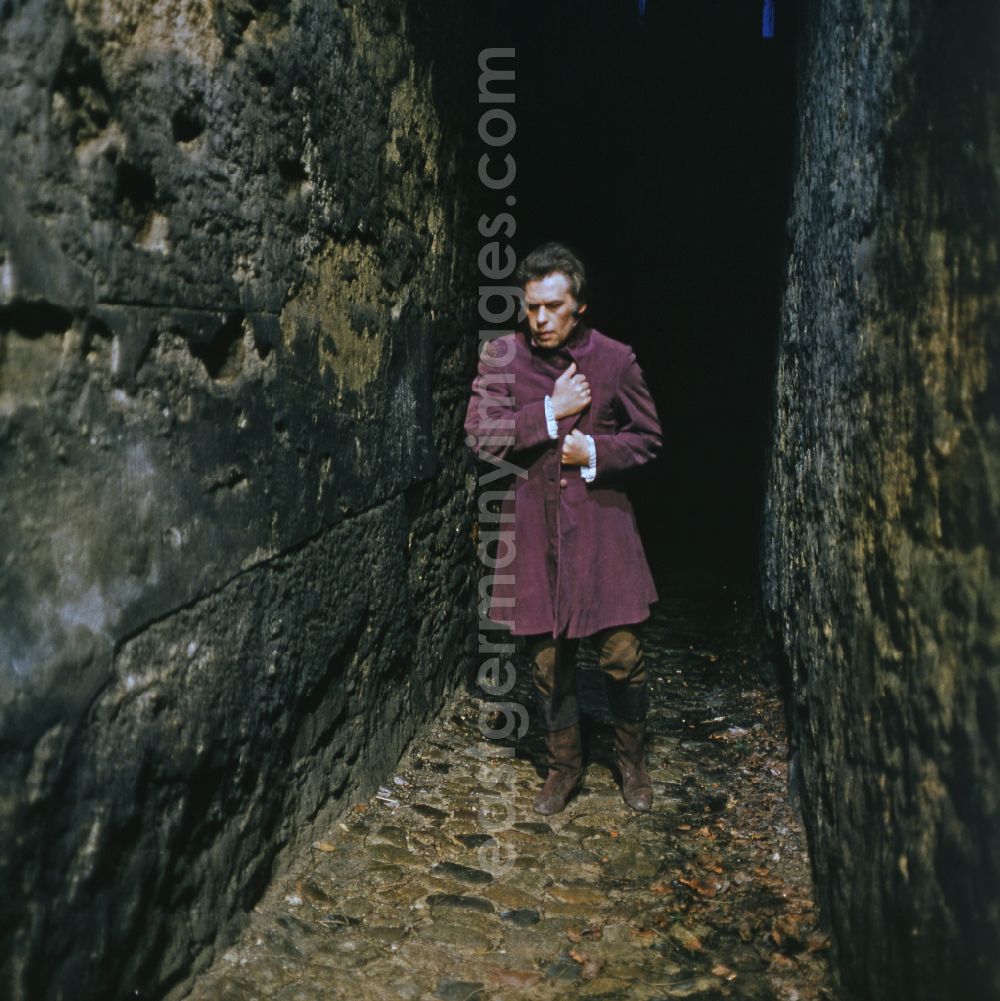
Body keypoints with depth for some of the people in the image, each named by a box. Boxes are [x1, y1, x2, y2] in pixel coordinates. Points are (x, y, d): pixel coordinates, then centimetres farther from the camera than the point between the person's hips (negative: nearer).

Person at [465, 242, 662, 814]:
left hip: (601, 525, -1)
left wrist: (596, 453, -10)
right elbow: (481, 434, -7)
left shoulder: (615, 359, -1)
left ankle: (633, 761, 27)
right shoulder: (502, 357, 1)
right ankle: (565, 766, 30)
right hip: (534, 526, 1)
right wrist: (552, 411, -12)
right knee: (548, 659, 10)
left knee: (623, 654, 1)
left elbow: (648, 438, 7)